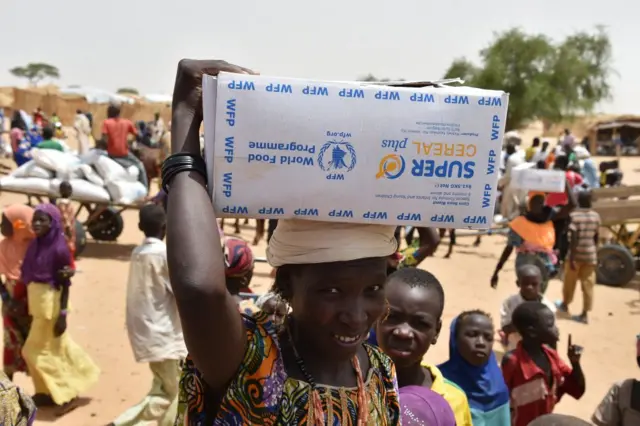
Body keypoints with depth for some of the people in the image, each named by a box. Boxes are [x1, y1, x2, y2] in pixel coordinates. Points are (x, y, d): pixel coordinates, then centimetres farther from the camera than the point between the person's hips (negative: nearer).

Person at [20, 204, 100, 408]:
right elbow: (28, 277, 9)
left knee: (38, 351, 3)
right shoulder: (35, 245, 4)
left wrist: (63, 314, -17)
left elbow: (66, 284, -16)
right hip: (36, 302, 7)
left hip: (50, 303, -7)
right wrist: (26, 304, 9)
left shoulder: (59, 248, -17)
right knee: (55, 348, 17)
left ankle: (64, 392, 18)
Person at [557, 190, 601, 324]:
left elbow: (574, 238, -19)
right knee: (588, 284, 6)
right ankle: (585, 314, 7)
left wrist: (571, 257, -16)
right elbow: (596, 237, 10)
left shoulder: (574, 216, -14)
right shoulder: (596, 216, 1)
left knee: (570, 281, 16)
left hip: (577, 254, -4)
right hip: (591, 254, 4)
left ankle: (565, 304, 35)